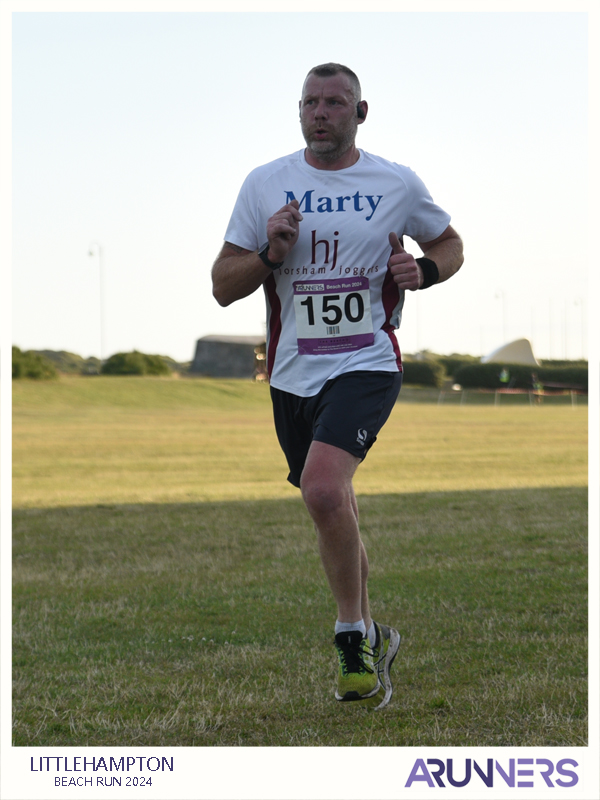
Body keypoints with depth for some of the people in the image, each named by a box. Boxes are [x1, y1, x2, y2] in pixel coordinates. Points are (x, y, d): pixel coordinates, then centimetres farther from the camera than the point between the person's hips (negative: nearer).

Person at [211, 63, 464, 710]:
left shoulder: (397, 185, 1)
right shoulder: (264, 184, 4)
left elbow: (449, 244, 18)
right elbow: (223, 286, 4)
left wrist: (424, 270, -5)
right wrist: (270, 255, -15)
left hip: (366, 365, -4)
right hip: (293, 375, 4)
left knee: (323, 487, -27)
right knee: (333, 513, 13)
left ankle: (353, 638, -14)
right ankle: (371, 640, 33)